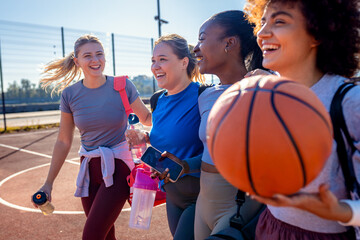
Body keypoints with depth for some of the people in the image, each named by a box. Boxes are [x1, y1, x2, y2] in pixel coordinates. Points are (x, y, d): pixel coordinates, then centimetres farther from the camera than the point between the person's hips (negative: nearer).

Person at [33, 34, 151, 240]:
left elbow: (147, 118, 6)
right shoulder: (70, 94, -1)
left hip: (118, 166, -3)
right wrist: (49, 183, 9)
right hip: (89, 168, 4)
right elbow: (63, 142, 6)